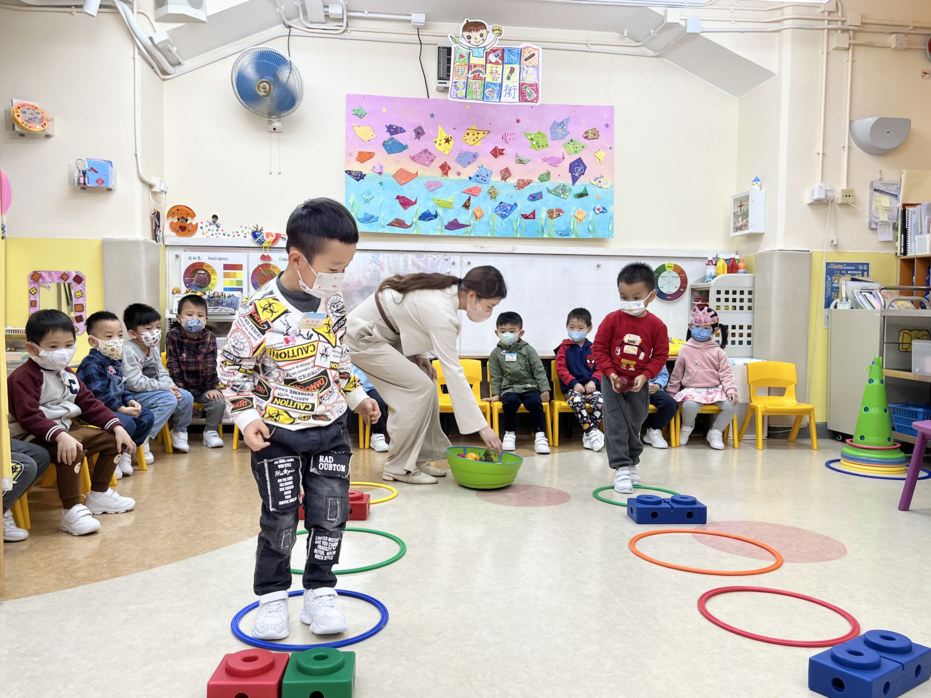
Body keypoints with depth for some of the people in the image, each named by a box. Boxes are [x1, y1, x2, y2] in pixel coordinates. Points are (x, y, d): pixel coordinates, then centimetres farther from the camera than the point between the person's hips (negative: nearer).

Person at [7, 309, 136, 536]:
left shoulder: (67, 374, 12)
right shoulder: (24, 377, -16)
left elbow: (90, 404, 9)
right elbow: (29, 418, -27)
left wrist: (116, 426, -3)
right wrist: (60, 436, -41)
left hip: (67, 429, 9)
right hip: (34, 437, -9)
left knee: (113, 439, 5)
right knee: (73, 451, -37)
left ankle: (98, 495, 17)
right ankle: (72, 511, -25)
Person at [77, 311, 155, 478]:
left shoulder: (115, 362, 14)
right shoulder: (92, 364, -18)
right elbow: (99, 394, -24)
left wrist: (130, 401, 0)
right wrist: (122, 409, -23)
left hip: (117, 408, 10)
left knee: (147, 416, 3)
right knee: (126, 423, -31)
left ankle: (125, 453, 5)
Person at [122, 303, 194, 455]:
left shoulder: (153, 349, 7)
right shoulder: (129, 351, -20)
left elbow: (162, 373, 8)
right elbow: (135, 383, -25)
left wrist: (172, 387, -13)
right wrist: (165, 387, -23)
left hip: (154, 391, 9)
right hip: (134, 396, -8)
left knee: (186, 397, -1)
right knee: (169, 400, -27)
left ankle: (179, 431, 23)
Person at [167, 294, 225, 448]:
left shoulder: (209, 337, -6)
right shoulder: (173, 336, -8)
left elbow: (210, 365, -8)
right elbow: (174, 365, -10)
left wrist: (212, 388, -13)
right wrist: (179, 388, -15)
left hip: (203, 388, 1)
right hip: (182, 386, -1)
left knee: (218, 401, -20)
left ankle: (211, 431, 3)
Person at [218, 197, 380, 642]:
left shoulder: (333, 301, 0)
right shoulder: (260, 311, -18)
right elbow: (232, 366, -8)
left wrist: (357, 396, 16)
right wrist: (246, 418, -13)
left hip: (330, 428, 5)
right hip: (278, 433, -4)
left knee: (330, 515, 7)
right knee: (280, 521, 5)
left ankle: (320, 593, 24)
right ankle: (272, 598, 25)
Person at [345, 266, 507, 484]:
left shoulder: (448, 290, -4)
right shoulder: (442, 313, -29)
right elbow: (454, 373, -30)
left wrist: (419, 355, 0)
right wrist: (483, 427, -28)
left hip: (383, 333, 9)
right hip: (363, 338, -9)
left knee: (425, 384, 3)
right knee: (420, 388, -14)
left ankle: (418, 459, 10)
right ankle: (399, 467, -4)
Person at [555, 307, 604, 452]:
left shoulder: (593, 349, 12)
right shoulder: (564, 348, 8)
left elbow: (600, 368, 8)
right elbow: (561, 369, -1)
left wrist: (594, 381, -13)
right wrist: (574, 383, -15)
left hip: (590, 386, 2)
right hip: (572, 387, -2)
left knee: (600, 402, -29)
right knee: (577, 401, -35)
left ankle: (587, 435, -16)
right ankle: (592, 432, -28)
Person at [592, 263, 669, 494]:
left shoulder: (656, 325, -8)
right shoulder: (612, 319, -10)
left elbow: (660, 356, -3)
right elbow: (599, 348, -5)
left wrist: (644, 376, -15)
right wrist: (610, 373, -14)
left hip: (638, 385, 2)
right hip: (614, 382, -1)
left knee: (634, 426, 14)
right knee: (616, 426, -5)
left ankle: (631, 464, 32)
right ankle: (621, 469, -1)